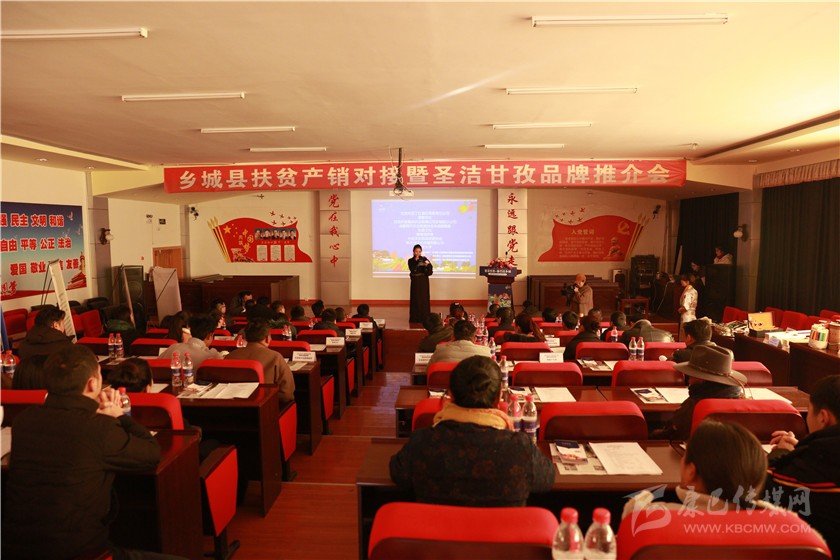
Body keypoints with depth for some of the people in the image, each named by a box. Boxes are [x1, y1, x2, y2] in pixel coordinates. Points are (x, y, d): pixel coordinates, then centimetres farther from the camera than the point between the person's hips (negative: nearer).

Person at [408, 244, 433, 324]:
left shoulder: (424, 259, 0)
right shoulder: (411, 261, 1)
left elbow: (430, 272, -7)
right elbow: (412, 270, -16)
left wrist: (427, 265, -26)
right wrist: (416, 261, -19)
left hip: (424, 282, 0)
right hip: (415, 282, 0)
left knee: (424, 299, 1)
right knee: (415, 299, 0)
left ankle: (424, 317, 8)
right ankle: (415, 318, 7)